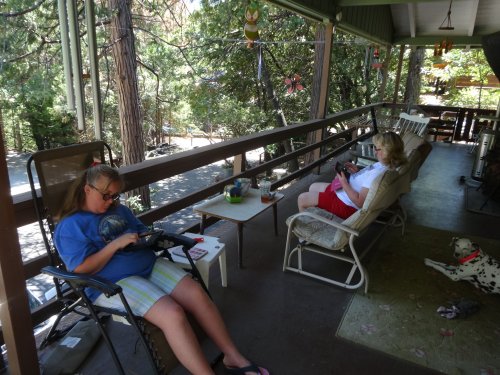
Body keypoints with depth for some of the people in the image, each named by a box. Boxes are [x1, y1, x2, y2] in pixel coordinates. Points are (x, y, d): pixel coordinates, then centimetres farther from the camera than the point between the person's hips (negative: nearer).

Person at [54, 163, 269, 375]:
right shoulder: (70, 226, -4)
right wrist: (116, 243, -18)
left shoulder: (119, 210, 17)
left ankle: (233, 357, -5)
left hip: (149, 265, 7)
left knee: (196, 293, -15)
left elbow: (142, 231, 26)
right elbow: (82, 268, -14)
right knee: (173, 314, -29)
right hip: (113, 284, -6)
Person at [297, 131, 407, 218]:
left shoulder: (377, 174, -34)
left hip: (345, 205, -11)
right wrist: (358, 171, 1)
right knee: (313, 187, 26)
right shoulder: (384, 164, -4)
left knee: (302, 199, -1)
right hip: (345, 192, 11)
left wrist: (344, 183, -25)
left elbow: (360, 202, -32)